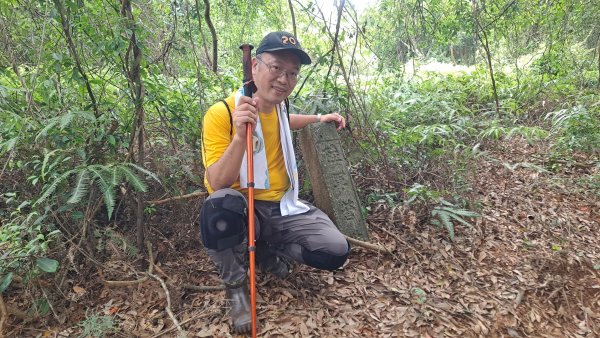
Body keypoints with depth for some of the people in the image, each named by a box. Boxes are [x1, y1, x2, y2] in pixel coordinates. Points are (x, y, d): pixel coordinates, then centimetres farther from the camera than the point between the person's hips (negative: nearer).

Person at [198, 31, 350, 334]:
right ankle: (236, 287, -9)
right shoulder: (221, 113, -18)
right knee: (220, 207, -41)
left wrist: (319, 119, 20)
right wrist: (239, 136, -39)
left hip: (282, 208, 6)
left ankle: (269, 252, 15)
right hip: (241, 211, -5)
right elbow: (217, 185, -25)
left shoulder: (277, 104, 4)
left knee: (336, 251, -14)